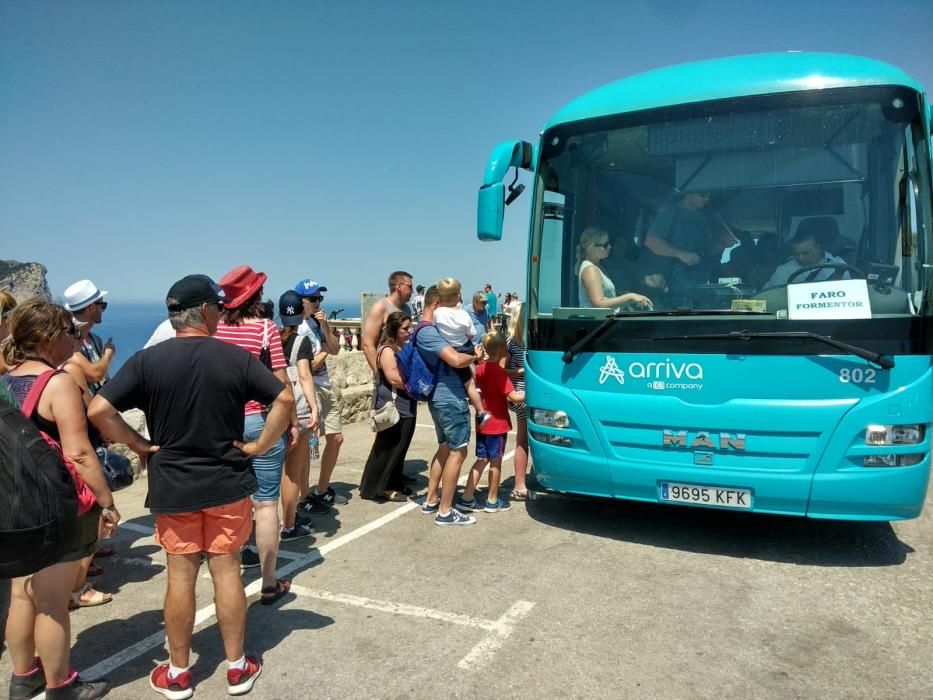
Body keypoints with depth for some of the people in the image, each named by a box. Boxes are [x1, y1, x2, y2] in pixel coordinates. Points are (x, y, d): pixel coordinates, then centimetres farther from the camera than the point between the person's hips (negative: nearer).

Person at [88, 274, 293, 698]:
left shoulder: (147, 360, -8)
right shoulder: (235, 357, -8)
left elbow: (98, 411, -13)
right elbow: (285, 400, -10)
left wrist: (141, 444, -3)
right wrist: (259, 446, -4)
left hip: (172, 486, 0)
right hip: (228, 483, 0)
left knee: (180, 576, 10)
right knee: (226, 571, 10)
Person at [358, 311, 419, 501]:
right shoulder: (387, 350, -13)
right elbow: (394, 379, -20)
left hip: (407, 407, 9)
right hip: (393, 408, -9)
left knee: (400, 449, 14)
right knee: (386, 449, -2)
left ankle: (394, 484, 24)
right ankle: (376, 488, 8)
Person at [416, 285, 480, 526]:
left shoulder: (427, 331, 15)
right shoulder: (428, 332, -18)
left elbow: (448, 357, 19)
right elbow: (456, 359, -28)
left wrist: (470, 355, 1)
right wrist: (474, 356, -9)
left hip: (440, 397, 11)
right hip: (451, 399, -11)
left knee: (445, 448, 20)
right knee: (457, 452, -4)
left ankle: (431, 501, 28)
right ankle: (445, 512, 2)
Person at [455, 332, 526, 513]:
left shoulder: (481, 368, 5)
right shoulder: (499, 372, -18)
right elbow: (513, 397, -22)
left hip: (483, 423, 7)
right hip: (498, 423, -7)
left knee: (482, 459, 14)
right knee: (496, 461, 5)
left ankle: (466, 498, 11)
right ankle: (492, 501, 16)